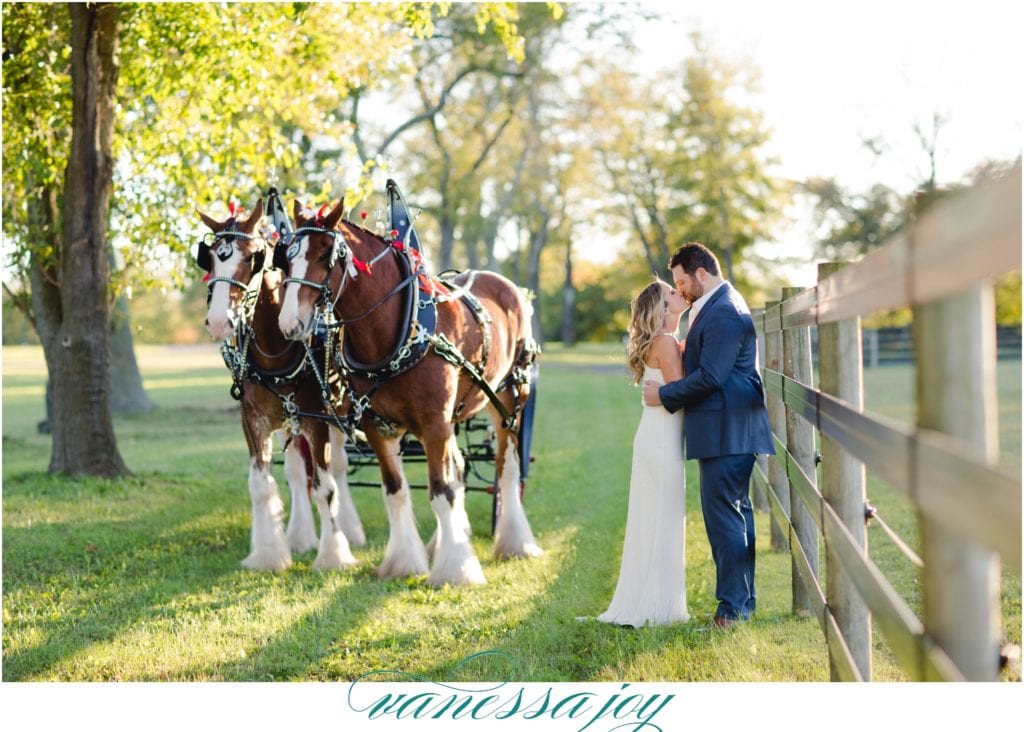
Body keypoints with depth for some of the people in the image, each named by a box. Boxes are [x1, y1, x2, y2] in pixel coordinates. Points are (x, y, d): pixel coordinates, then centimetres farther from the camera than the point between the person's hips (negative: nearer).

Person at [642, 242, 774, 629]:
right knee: (738, 513, 15)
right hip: (731, 432, 11)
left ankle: (733, 605, -5)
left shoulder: (723, 313, -16)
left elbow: (709, 376, -21)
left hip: (725, 433, -11)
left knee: (723, 517, -8)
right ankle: (743, 600, 22)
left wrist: (664, 394, -11)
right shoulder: (724, 305, 18)